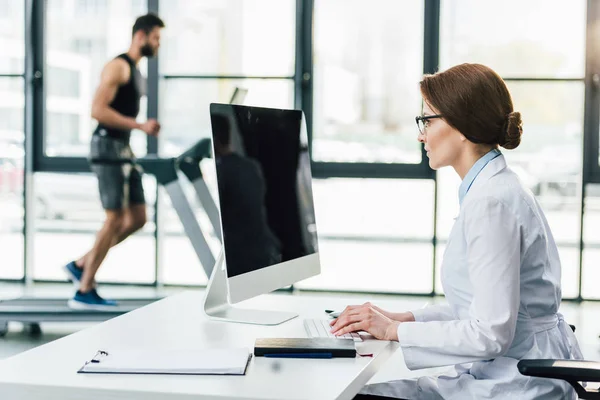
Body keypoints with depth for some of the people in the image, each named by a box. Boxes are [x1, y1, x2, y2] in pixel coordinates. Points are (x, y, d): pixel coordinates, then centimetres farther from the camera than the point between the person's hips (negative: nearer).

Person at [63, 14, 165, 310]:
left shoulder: (136, 72, 19)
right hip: (108, 147, -10)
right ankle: (84, 292, -2)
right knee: (115, 219, -9)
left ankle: (81, 265, 14)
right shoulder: (118, 66, -11)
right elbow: (98, 110, -21)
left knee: (137, 218, 6)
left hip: (123, 150, 10)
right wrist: (140, 126, -22)